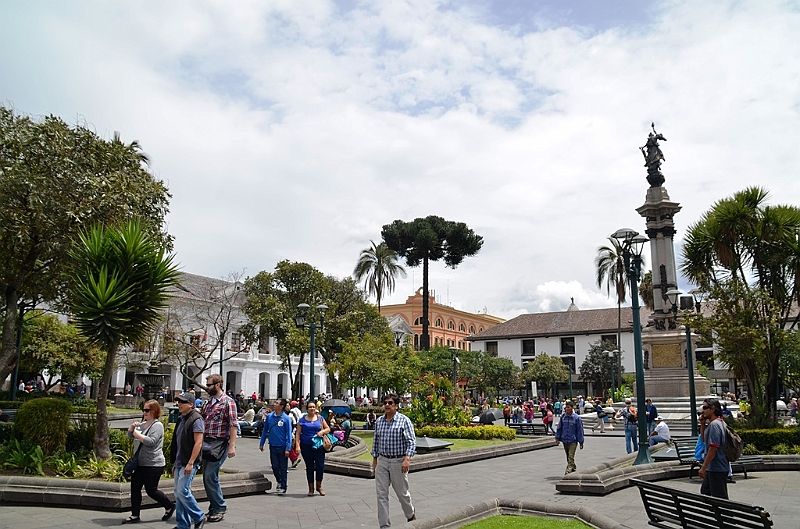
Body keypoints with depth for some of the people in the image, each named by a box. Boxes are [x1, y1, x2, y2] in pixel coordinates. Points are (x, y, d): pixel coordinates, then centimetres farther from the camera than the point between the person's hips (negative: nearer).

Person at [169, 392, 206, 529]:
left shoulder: (196, 420, -13)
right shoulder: (181, 419, 15)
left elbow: (198, 443, -19)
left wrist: (190, 463, -23)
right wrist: (175, 464, 21)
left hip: (189, 464, -9)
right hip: (179, 463, 9)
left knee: (182, 491, -13)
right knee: (178, 494, 9)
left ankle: (199, 517, 3)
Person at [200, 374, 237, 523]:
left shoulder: (228, 402, -8)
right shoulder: (208, 403, 15)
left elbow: (233, 425, -14)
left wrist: (232, 446, -20)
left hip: (220, 444, -8)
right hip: (206, 443, 8)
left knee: (210, 475, -11)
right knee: (207, 477, 10)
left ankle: (219, 507, 3)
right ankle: (214, 508, 21)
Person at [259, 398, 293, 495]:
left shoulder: (286, 418, -10)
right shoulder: (269, 416, 2)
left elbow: (288, 434, -9)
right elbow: (265, 431, 10)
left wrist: (288, 448, -14)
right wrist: (261, 444, 10)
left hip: (282, 447, -4)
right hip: (273, 446, 4)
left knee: (283, 468, 4)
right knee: (275, 466, 12)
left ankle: (283, 487, 14)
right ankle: (279, 481, 36)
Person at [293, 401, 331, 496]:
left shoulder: (320, 418, 7)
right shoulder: (303, 419, 2)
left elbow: (328, 429, 12)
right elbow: (298, 433, 0)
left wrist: (322, 432, -9)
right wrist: (297, 445, -10)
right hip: (306, 446, -1)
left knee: (320, 466, -3)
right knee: (309, 467, 7)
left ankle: (319, 486, 17)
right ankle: (311, 488, 19)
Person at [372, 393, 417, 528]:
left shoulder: (404, 420, -9)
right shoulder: (379, 421, 6)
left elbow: (411, 441, -13)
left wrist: (407, 458, -25)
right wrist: (374, 460, 14)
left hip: (398, 462, -4)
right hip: (382, 461, 4)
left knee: (402, 492, 11)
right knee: (381, 494, 2)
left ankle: (411, 515, 38)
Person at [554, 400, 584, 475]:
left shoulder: (577, 417, -7)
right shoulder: (563, 417, 3)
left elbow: (580, 430, -4)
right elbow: (559, 428, 10)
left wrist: (581, 442, -4)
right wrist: (557, 438, 6)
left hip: (573, 441, -4)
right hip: (565, 440, 4)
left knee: (571, 457, -11)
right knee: (568, 458, 14)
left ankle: (568, 471, -14)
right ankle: (574, 469, 32)